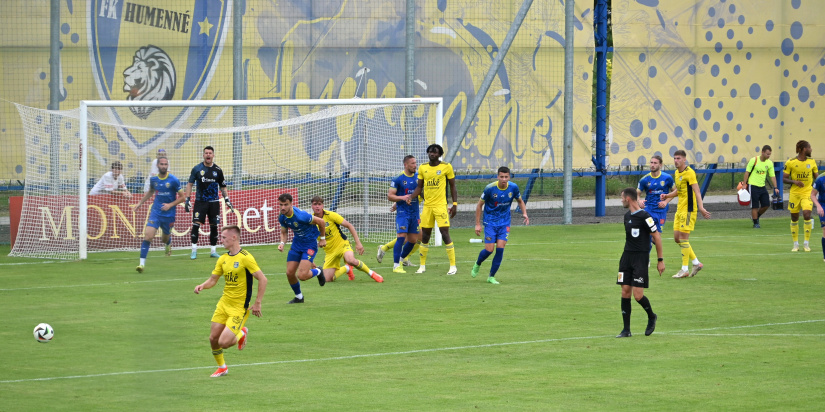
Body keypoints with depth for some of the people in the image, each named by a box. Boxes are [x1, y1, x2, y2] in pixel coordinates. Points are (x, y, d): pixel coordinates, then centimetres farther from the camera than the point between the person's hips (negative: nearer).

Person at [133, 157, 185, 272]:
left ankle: (168, 244, 55)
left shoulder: (173, 180, -10)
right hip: (156, 212, 1)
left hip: (169, 214, -1)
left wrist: (170, 205, -17)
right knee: (148, 236, -17)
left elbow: (182, 197, -5)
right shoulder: (153, 179, 2)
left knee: (165, 238, 15)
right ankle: (142, 263, -17)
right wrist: (140, 203, 18)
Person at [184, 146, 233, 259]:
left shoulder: (217, 170, 6)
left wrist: (227, 199, 8)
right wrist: (187, 199, -4)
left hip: (214, 202, 2)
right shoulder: (197, 169, 0)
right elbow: (190, 184, 4)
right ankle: (194, 250, -7)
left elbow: (222, 186, 15)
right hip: (200, 202, -2)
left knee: (214, 225, 3)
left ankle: (213, 250, 12)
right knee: (196, 224, -11)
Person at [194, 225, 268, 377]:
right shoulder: (223, 259, 8)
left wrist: (257, 303, -17)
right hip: (224, 303, 7)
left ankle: (241, 333, 18)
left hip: (239, 307, -7)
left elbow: (262, 279, -16)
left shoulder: (245, 258, -15)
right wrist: (202, 286, -8)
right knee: (213, 338, 4)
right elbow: (213, 279, 15)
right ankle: (221, 367, 28)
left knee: (224, 342, -14)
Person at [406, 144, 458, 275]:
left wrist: (455, 204, -4)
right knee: (425, 236, 7)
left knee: (445, 234, -10)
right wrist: (411, 196, -6)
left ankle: (453, 266, -4)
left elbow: (452, 187, 3)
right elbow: (419, 187, 13)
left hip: (441, 205, -4)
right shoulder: (423, 168, 8)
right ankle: (422, 265, 18)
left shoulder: (446, 167, -2)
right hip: (427, 206, 4)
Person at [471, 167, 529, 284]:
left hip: (504, 223, 2)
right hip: (490, 222, -2)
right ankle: (477, 264, 27)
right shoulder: (490, 188, -16)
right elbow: (479, 204, -4)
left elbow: (520, 201, 13)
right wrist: (478, 224, -5)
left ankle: (491, 276, 4)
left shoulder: (513, 187, -7)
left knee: (500, 248, -10)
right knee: (489, 250, -7)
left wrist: (524, 213, -5)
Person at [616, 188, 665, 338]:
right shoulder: (627, 216, 11)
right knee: (625, 292, 1)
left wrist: (660, 260, -8)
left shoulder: (644, 216, -13)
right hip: (627, 256, 7)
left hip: (641, 258, -7)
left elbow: (657, 237, -10)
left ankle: (651, 317, 20)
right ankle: (626, 330, 5)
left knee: (638, 295, -9)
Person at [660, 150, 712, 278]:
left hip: (688, 209, -9)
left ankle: (684, 270, -2)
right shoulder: (677, 173, 14)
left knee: (683, 238, -8)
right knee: (677, 238, 9)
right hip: (680, 209, 9)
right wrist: (667, 196, 10)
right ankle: (696, 263, 19)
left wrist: (701, 207, -30)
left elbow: (696, 191, -21)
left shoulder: (689, 173, -14)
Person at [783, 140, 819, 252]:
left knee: (807, 215, -16)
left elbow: (817, 178, 15)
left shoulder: (812, 162, 5)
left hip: (807, 193, 1)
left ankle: (806, 243, -4)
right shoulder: (790, 163, -5)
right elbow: (784, 179, -2)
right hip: (794, 194, -1)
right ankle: (795, 244, 19)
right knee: (794, 219, 4)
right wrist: (795, 182, -19)